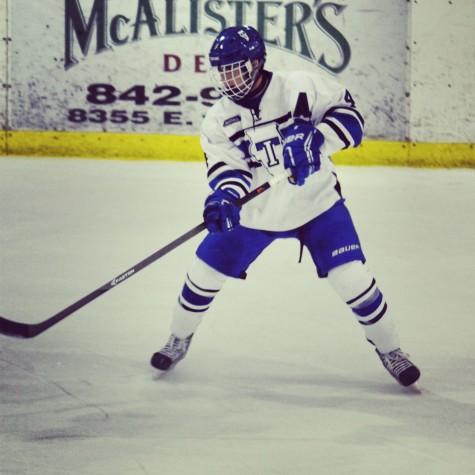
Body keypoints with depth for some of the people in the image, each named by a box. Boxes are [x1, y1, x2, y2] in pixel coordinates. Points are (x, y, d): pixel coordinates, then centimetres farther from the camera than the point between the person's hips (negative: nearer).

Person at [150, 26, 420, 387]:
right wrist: (225, 197, -35)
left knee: (352, 277, -12)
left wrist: (316, 140, -32)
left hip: (316, 201, -3)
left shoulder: (300, 87, -16)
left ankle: (389, 348, 9)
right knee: (205, 273, 2)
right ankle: (179, 340, 27)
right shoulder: (219, 120, -5)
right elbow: (226, 166, -13)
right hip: (255, 212, 3)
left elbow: (348, 112, -15)